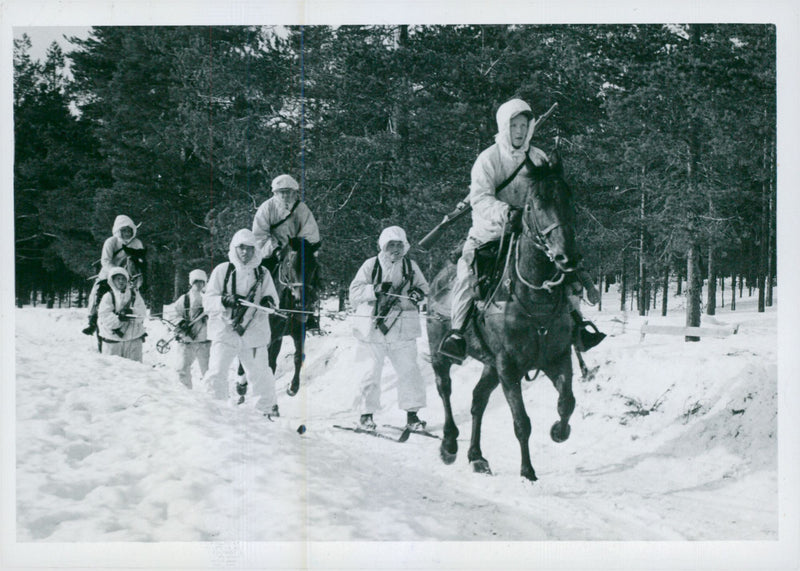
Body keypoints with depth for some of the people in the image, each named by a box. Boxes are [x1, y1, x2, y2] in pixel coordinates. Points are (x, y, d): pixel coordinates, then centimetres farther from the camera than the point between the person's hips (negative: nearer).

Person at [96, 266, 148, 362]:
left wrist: (131, 312, -22)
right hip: (112, 341, -2)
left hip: (134, 340, 2)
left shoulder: (134, 295, 7)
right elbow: (104, 318, -11)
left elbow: (142, 313, -2)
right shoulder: (108, 297, -2)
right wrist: (118, 318, -27)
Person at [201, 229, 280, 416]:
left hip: (254, 332, 2)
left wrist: (269, 301, -14)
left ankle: (270, 409, 26)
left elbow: (274, 300, 10)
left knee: (260, 376, 9)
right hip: (225, 331, -2)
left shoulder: (263, 274, 8)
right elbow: (208, 301, -1)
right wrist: (224, 301, -22)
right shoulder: (222, 271, 2)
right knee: (216, 374, -10)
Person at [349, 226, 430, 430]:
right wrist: (375, 289, -20)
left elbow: (423, 286, 21)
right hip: (374, 327, -2)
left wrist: (418, 293, -2)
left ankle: (412, 413, 6)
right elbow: (355, 292, -4)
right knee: (372, 370, 2)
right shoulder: (371, 265, 1)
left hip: (403, 328, 2)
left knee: (409, 369, -2)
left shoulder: (410, 266, 9)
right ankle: (366, 413, 14)